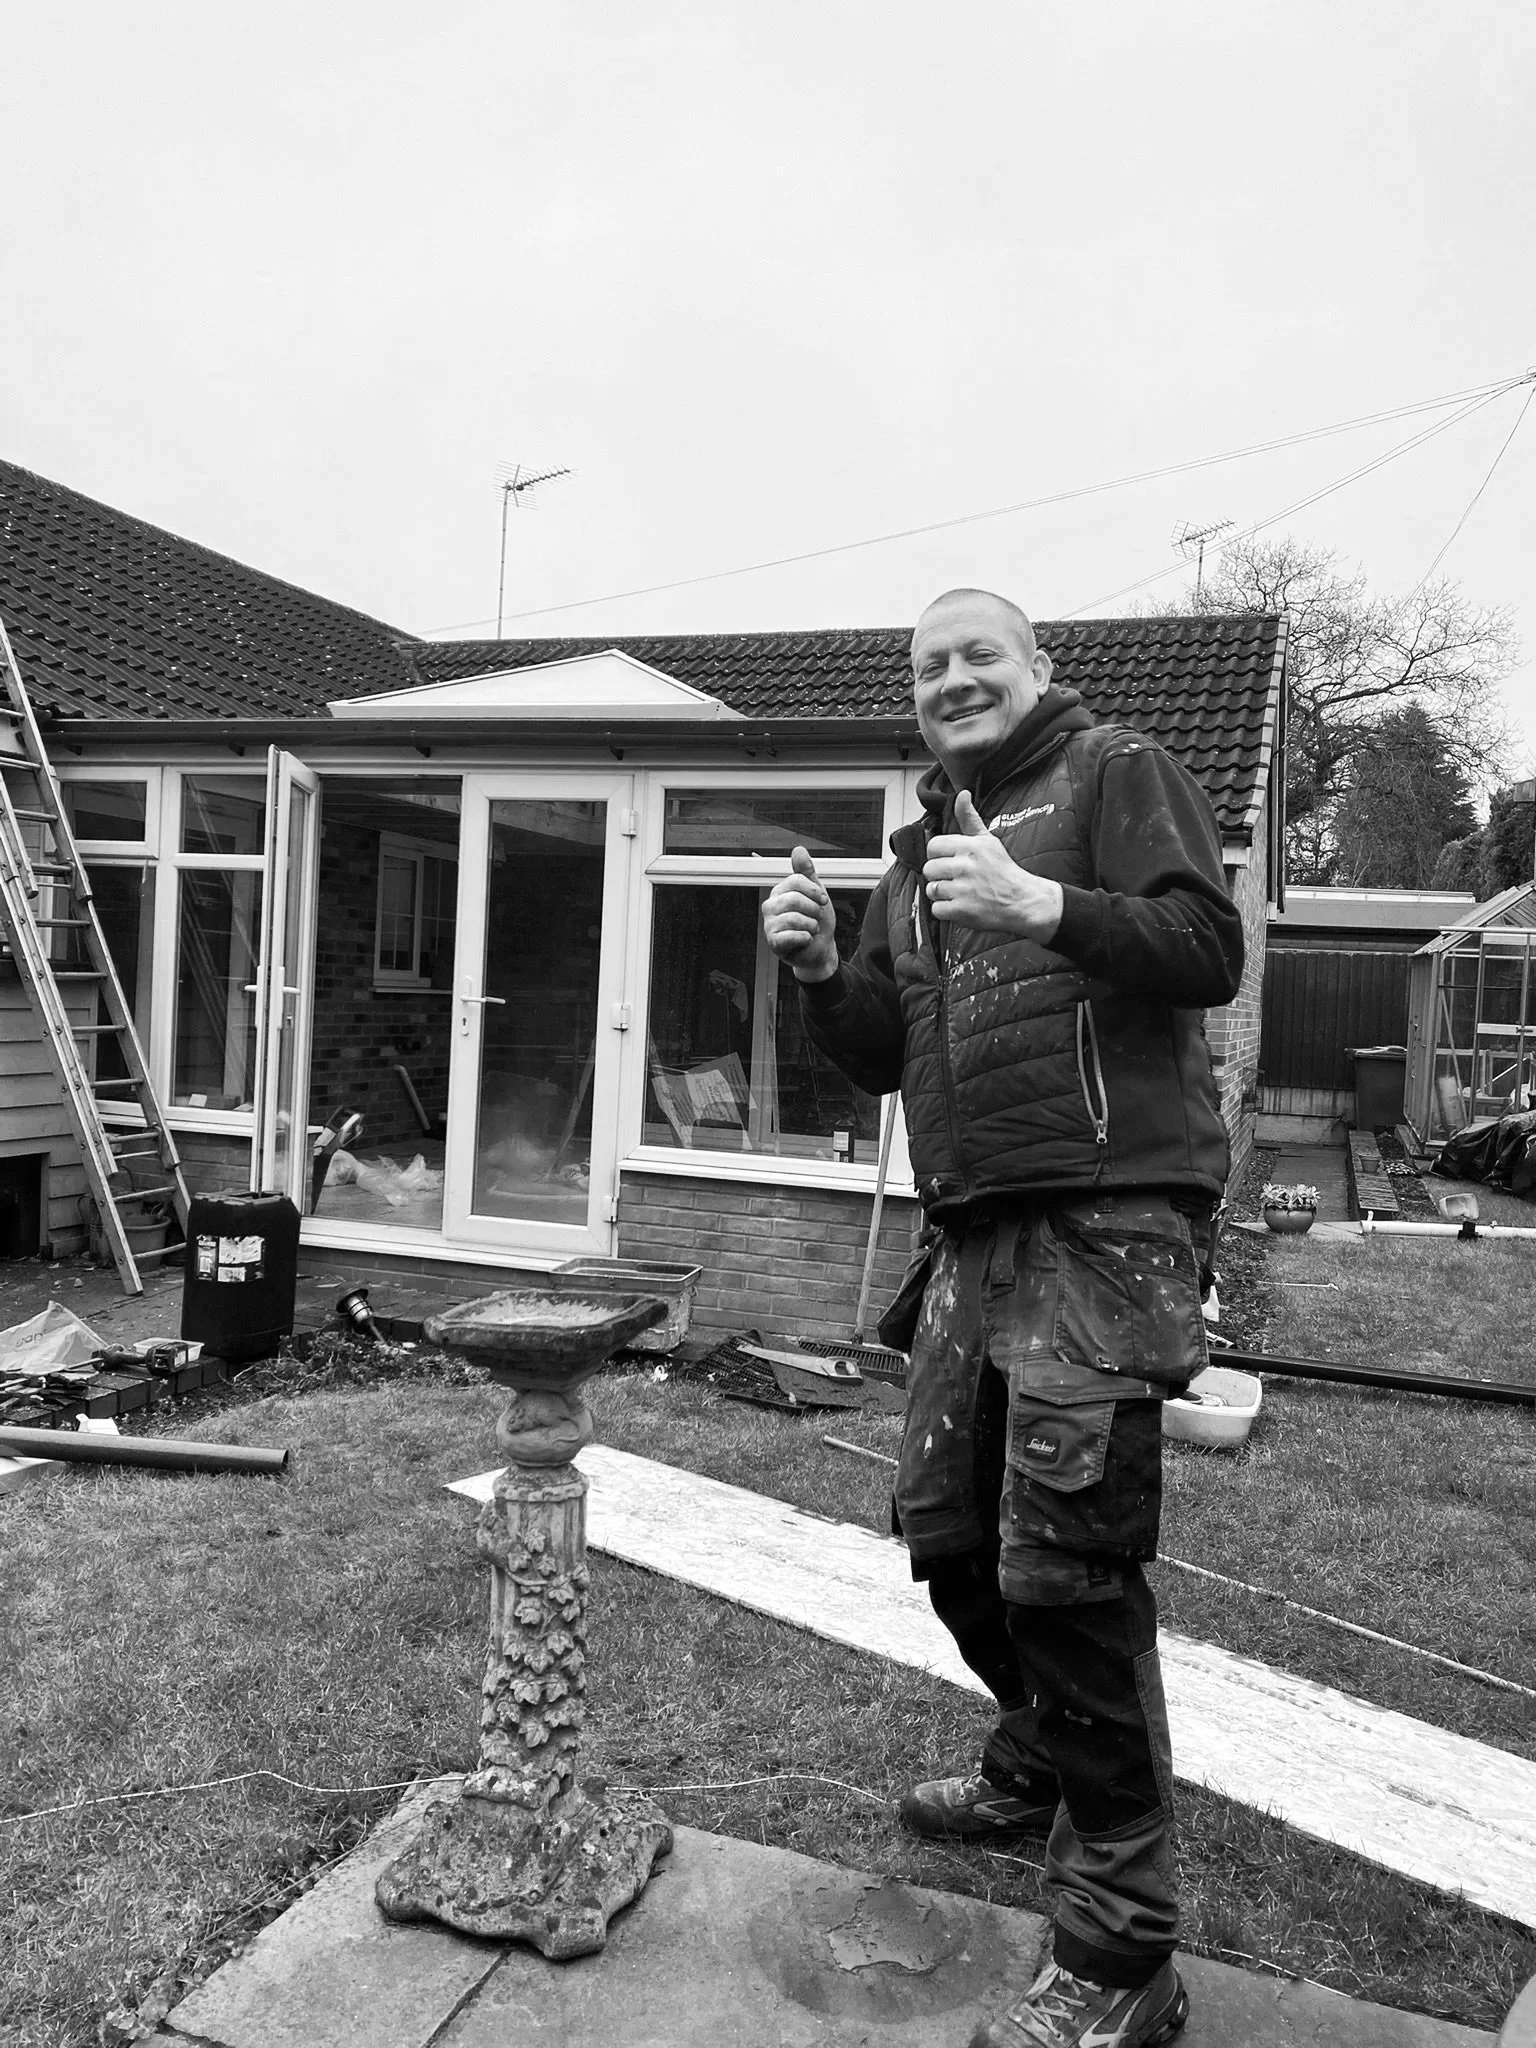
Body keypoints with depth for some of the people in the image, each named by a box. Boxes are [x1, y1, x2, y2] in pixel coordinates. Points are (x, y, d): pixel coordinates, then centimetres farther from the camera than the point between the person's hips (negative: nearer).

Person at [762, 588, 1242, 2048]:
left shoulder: (1116, 776, 3)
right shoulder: (918, 852, 22)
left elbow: (1210, 949, -11)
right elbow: (880, 1057, 20)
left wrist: (1041, 904, -23)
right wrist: (820, 968, 1)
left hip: (1105, 1223, -7)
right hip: (971, 1236, 8)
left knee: (1066, 1571, -8)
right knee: (943, 1527, 15)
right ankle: (1038, 1762, 43)